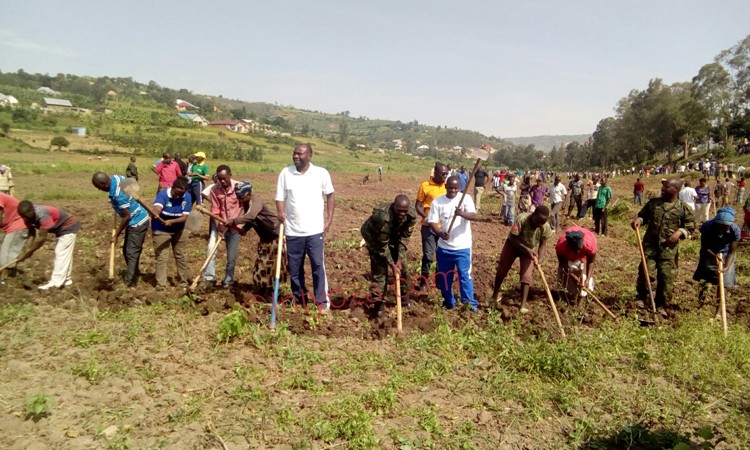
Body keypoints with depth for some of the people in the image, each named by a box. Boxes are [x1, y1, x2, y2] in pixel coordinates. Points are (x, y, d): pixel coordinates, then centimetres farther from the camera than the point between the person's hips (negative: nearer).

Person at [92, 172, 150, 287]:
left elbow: (127, 217, -24)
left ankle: (129, 283, 3)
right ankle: (135, 272, 37)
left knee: (131, 254, -4)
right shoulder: (116, 177, -5)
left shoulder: (118, 195, -31)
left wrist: (116, 236, -14)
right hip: (137, 219, 10)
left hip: (137, 223, -10)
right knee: (127, 251, 20)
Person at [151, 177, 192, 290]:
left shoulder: (187, 197, -17)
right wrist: (155, 214, -68)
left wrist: (171, 221, -39)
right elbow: (157, 208, -45)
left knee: (181, 256, 14)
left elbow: (184, 217, -22)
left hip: (179, 230, 4)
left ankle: (184, 281, 29)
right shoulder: (162, 194, -25)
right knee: (161, 257, -5)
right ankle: (160, 284, 3)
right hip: (161, 230, -3)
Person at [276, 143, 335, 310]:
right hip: (292, 231, 2)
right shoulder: (285, 173, 1)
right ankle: (300, 301, 25)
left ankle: (322, 302, 8)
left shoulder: (321, 173, -3)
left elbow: (330, 196, 8)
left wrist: (329, 219, 1)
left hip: (314, 230, -2)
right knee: (294, 268, 11)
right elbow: (280, 197, 2)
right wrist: (280, 212, -18)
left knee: (318, 266, -1)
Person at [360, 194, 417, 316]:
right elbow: (383, 245, -31)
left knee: (402, 267, 6)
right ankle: (379, 304, 0)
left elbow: (405, 237, -15)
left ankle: (404, 297, 25)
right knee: (379, 270, -10)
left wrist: (400, 259, -19)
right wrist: (392, 265, -26)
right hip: (374, 237, -5)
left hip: (394, 236, 5)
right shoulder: (383, 216, -41)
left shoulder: (411, 214, -26)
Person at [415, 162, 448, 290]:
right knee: (428, 255, 2)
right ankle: (423, 281, 16)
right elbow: (417, 205, -4)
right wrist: (425, 216, -20)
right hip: (429, 226, -3)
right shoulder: (425, 186, -7)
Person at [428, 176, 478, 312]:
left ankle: (470, 302, 6)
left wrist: (462, 213, -43)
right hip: (444, 246, 3)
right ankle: (449, 301, 29)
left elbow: (474, 216, -21)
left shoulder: (466, 198, -7)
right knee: (444, 276, 12)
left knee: (465, 274, -6)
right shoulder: (437, 202, -2)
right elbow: (432, 221, -6)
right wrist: (440, 233, -26)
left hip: (462, 246, -3)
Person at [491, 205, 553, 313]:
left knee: (526, 276, -7)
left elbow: (543, 244, -16)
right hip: (513, 245, -1)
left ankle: (523, 305, -2)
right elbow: (512, 238, -29)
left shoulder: (546, 227, -28)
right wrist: (526, 250, -38)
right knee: (501, 270, 7)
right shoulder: (521, 219, -37)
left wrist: (540, 257, -34)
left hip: (530, 249, 1)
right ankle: (495, 294, 31)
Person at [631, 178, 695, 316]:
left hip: (669, 248, -1)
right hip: (650, 244, 1)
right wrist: (638, 220, -7)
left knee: (666, 276, 3)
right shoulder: (653, 202, 4)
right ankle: (641, 297, 18)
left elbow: (690, 227, 5)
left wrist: (680, 232, -14)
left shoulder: (683, 208, -1)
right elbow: (643, 215, 15)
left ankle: (661, 305, 17)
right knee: (645, 271, -4)